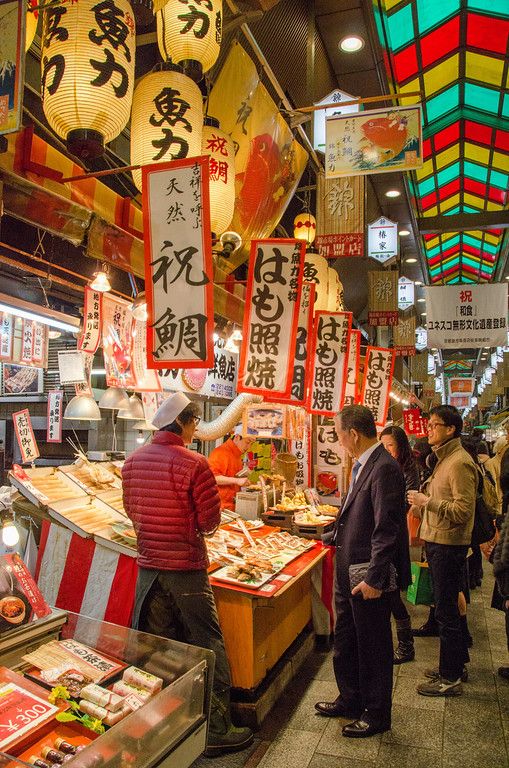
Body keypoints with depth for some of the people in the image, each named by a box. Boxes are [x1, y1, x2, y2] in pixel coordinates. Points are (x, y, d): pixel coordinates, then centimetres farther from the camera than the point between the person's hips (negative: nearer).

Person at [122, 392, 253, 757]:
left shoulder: (133, 461, 1)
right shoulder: (193, 463, -18)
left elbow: (131, 510, 11)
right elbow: (210, 521, -14)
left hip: (148, 565, 6)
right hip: (186, 567, -6)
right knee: (207, 645, 7)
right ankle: (217, 730, 17)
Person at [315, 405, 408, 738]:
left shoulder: (384, 468, -23)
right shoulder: (362, 465, 7)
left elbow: (387, 529, -24)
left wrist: (374, 578, -23)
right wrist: (332, 536, 23)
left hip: (368, 577, -9)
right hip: (348, 572, 10)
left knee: (373, 647, 11)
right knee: (345, 643, 23)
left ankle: (376, 714, 31)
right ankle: (351, 700, 43)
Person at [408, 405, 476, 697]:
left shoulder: (460, 462, -18)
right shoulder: (444, 459, 13)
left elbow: (463, 510, -24)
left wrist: (428, 502, -23)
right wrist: (422, 502, 9)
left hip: (449, 545, -10)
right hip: (437, 542, 10)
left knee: (446, 611, 1)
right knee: (448, 608, 20)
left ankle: (451, 678, 14)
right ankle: (456, 664, 35)